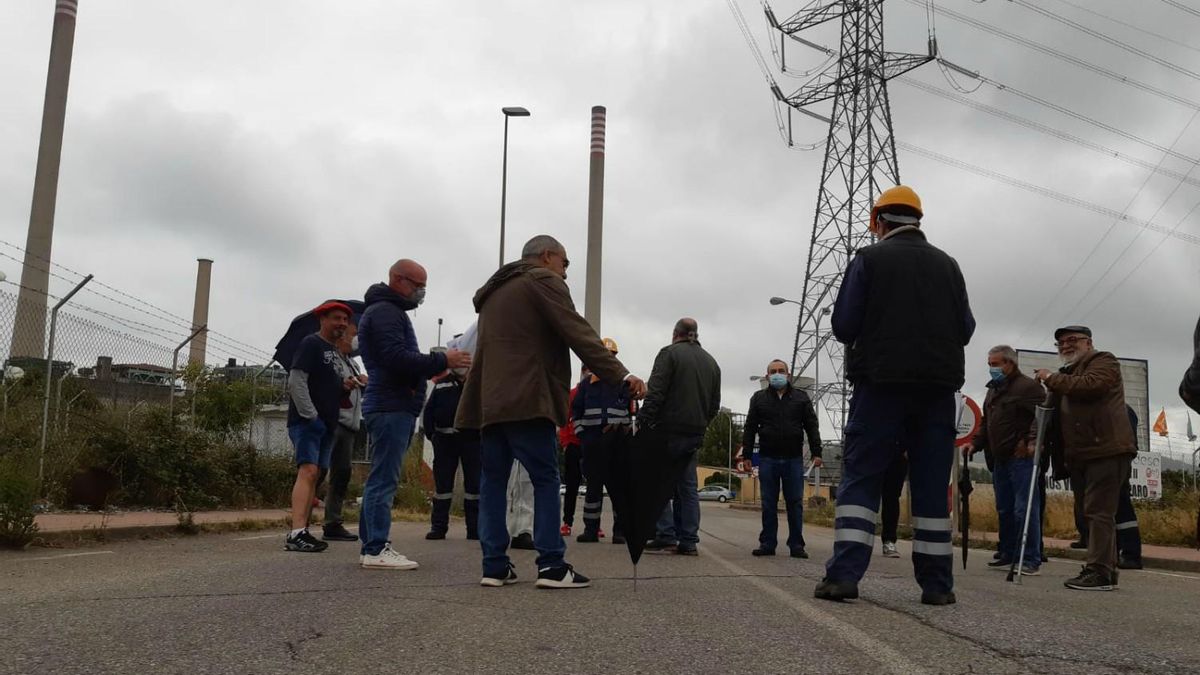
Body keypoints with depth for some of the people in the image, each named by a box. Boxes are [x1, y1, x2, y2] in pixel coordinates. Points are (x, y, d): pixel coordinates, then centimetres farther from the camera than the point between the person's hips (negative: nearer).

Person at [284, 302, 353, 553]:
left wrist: (344, 384, 5)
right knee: (308, 471, -19)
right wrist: (311, 416, -19)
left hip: (326, 424, 9)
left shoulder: (334, 350, 19)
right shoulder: (311, 344, -7)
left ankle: (303, 532, 11)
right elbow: (296, 381, -16)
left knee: (314, 476, 8)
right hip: (306, 421, -9)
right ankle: (296, 534, -26)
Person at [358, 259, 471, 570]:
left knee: (381, 479, 11)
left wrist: (436, 365, 10)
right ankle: (376, 549, -9)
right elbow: (398, 358, -21)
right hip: (392, 407, -11)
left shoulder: (389, 311, 25)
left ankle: (372, 545, 15)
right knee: (384, 479, -10)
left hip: (392, 406, 11)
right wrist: (442, 361, -17)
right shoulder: (384, 312, -9)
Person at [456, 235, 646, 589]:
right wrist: (620, 375, -17)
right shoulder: (543, 280, -1)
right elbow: (577, 333, -12)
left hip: (489, 399, 8)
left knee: (494, 479, 7)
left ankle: (495, 565, 5)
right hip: (524, 398, -8)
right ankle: (552, 565, -8)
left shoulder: (494, 290, 26)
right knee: (545, 479, -5)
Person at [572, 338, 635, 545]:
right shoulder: (587, 384, 15)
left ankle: (620, 530, 3)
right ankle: (591, 529, 7)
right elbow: (576, 411, 16)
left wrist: (628, 434, 0)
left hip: (618, 440, -1)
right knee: (593, 485, 2)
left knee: (618, 485, -1)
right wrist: (581, 433, 5)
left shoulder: (623, 383, 11)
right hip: (593, 440, 1)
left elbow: (632, 411, 10)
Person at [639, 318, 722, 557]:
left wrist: (642, 421, -14)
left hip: (668, 430, -6)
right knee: (687, 486, 9)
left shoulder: (669, 353, -4)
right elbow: (715, 404, 17)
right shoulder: (711, 362, 17)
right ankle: (688, 541, 6)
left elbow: (655, 393, -14)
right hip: (695, 434, 6)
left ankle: (666, 537, -6)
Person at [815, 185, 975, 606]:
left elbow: (843, 326, -4)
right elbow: (965, 329, 11)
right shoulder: (947, 265, 11)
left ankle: (843, 574, -10)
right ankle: (937, 584, 8)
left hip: (881, 385, -3)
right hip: (938, 387, 3)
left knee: (860, 478, -1)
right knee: (932, 485, 6)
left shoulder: (869, 259, 0)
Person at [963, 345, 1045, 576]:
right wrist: (975, 443, 13)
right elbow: (986, 423, 27)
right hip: (1000, 459, 9)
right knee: (1004, 510, 12)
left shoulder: (1027, 386, -7)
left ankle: (1032, 560, -5)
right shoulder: (993, 390, 21)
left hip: (1022, 457, -9)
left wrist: (1033, 441, -29)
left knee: (1024, 509, -10)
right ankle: (1008, 555, 21)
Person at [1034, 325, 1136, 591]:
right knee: (1092, 512, 9)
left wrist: (1051, 379, -10)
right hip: (1079, 455, 9)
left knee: (1098, 511, -13)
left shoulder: (1103, 361, 3)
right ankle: (1106, 569, 14)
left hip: (1106, 450, -9)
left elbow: (1091, 385, -19)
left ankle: (1099, 571, -15)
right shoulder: (1066, 374, 29)